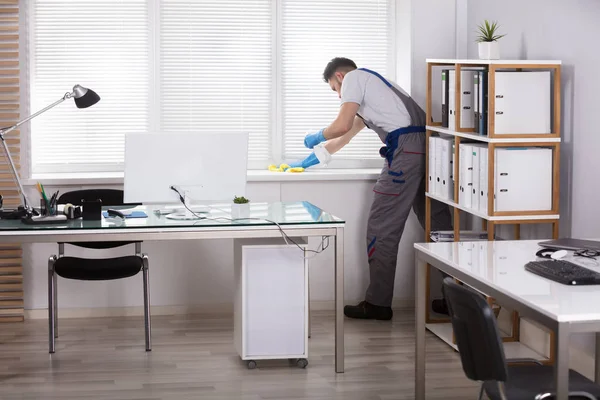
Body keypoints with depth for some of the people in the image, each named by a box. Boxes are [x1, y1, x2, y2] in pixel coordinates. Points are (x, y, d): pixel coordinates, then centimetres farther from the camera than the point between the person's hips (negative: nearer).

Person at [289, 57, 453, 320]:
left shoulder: (354, 77, 8)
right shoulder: (371, 84, 35)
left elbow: (342, 126, -1)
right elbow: (344, 137, 41)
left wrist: (316, 138, 19)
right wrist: (310, 160, 47)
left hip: (406, 148, -9)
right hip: (427, 146, 9)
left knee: (382, 228, -3)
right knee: (438, 224, 10)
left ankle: (378, 303, 1)